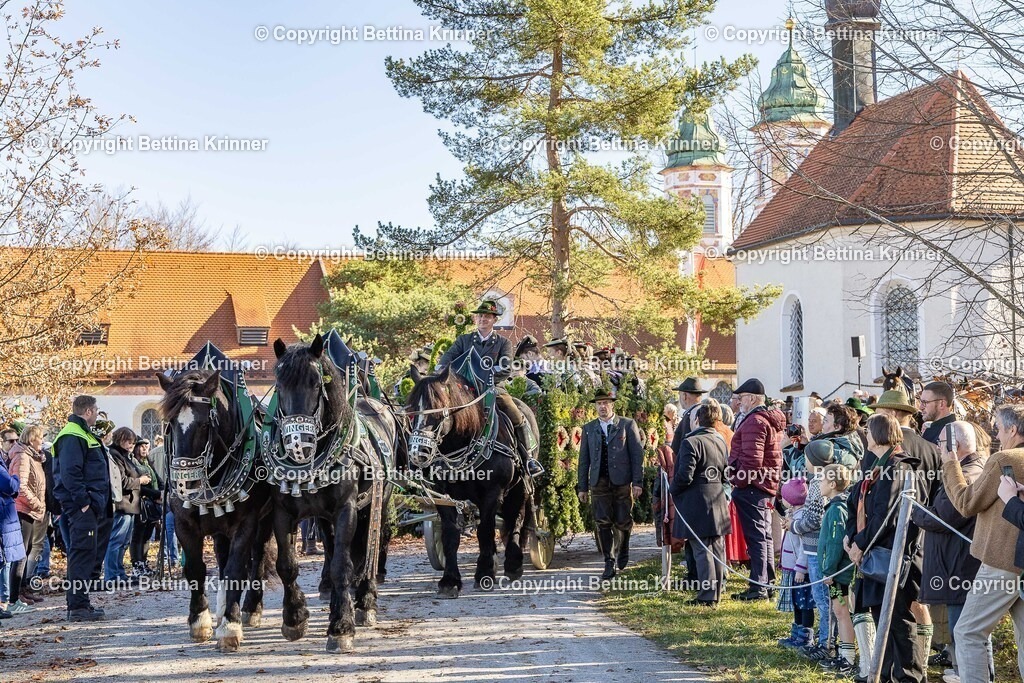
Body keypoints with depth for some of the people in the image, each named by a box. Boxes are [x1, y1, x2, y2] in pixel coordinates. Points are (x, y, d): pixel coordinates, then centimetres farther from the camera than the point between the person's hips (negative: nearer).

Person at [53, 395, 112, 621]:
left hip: (91, 505, 12)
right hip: (82, 507, -12)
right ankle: (77, 607, -10)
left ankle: (80, 603, 26)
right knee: (83, 552, -11)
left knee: (91, 554, 19)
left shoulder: (83, 434, 21)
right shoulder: (72, 437, -14)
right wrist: (83, 501, -23)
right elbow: (69, 473, -23)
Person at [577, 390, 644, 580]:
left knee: (622, 521, 2)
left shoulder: (628, 425, 3)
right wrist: (582, 486, 7)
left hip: (622, 481, -2)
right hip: (599, 482, 2)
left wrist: (638, 482, -6)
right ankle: (609, 563, 0)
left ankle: (623, 551, 30)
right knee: (603, 523, -5)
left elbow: (637, 455, 0)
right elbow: (584, 459, 12)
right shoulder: (588, 429, 11)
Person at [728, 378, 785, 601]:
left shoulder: (754, 421, -17)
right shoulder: (773, 420, 16)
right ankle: (768, 582, 22)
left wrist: (739, 481, -16)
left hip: (751, 486, -10)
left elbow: (752, 459, -25)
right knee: (765, 535, 16)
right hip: (768, 483, 10)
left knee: (755, 537, -8)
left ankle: (758, 588, -7)